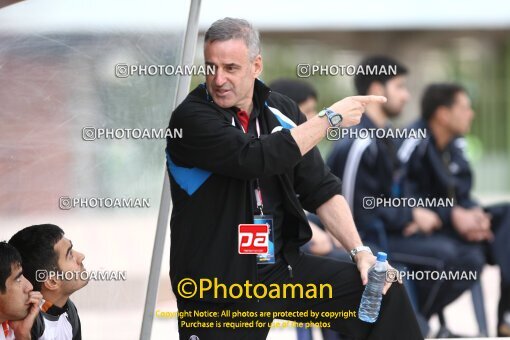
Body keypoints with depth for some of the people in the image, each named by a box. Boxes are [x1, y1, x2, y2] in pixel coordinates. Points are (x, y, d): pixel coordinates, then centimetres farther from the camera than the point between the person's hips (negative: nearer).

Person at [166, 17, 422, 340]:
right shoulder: (191, 119, -13)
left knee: (386, 294, -6)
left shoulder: (281, 111, 5)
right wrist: (331, 117, -17)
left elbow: (322, 189, 9)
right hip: (217, 289, -5)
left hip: (284, 267, 5)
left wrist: (360, 250, -5)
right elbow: (258, 158, -28)